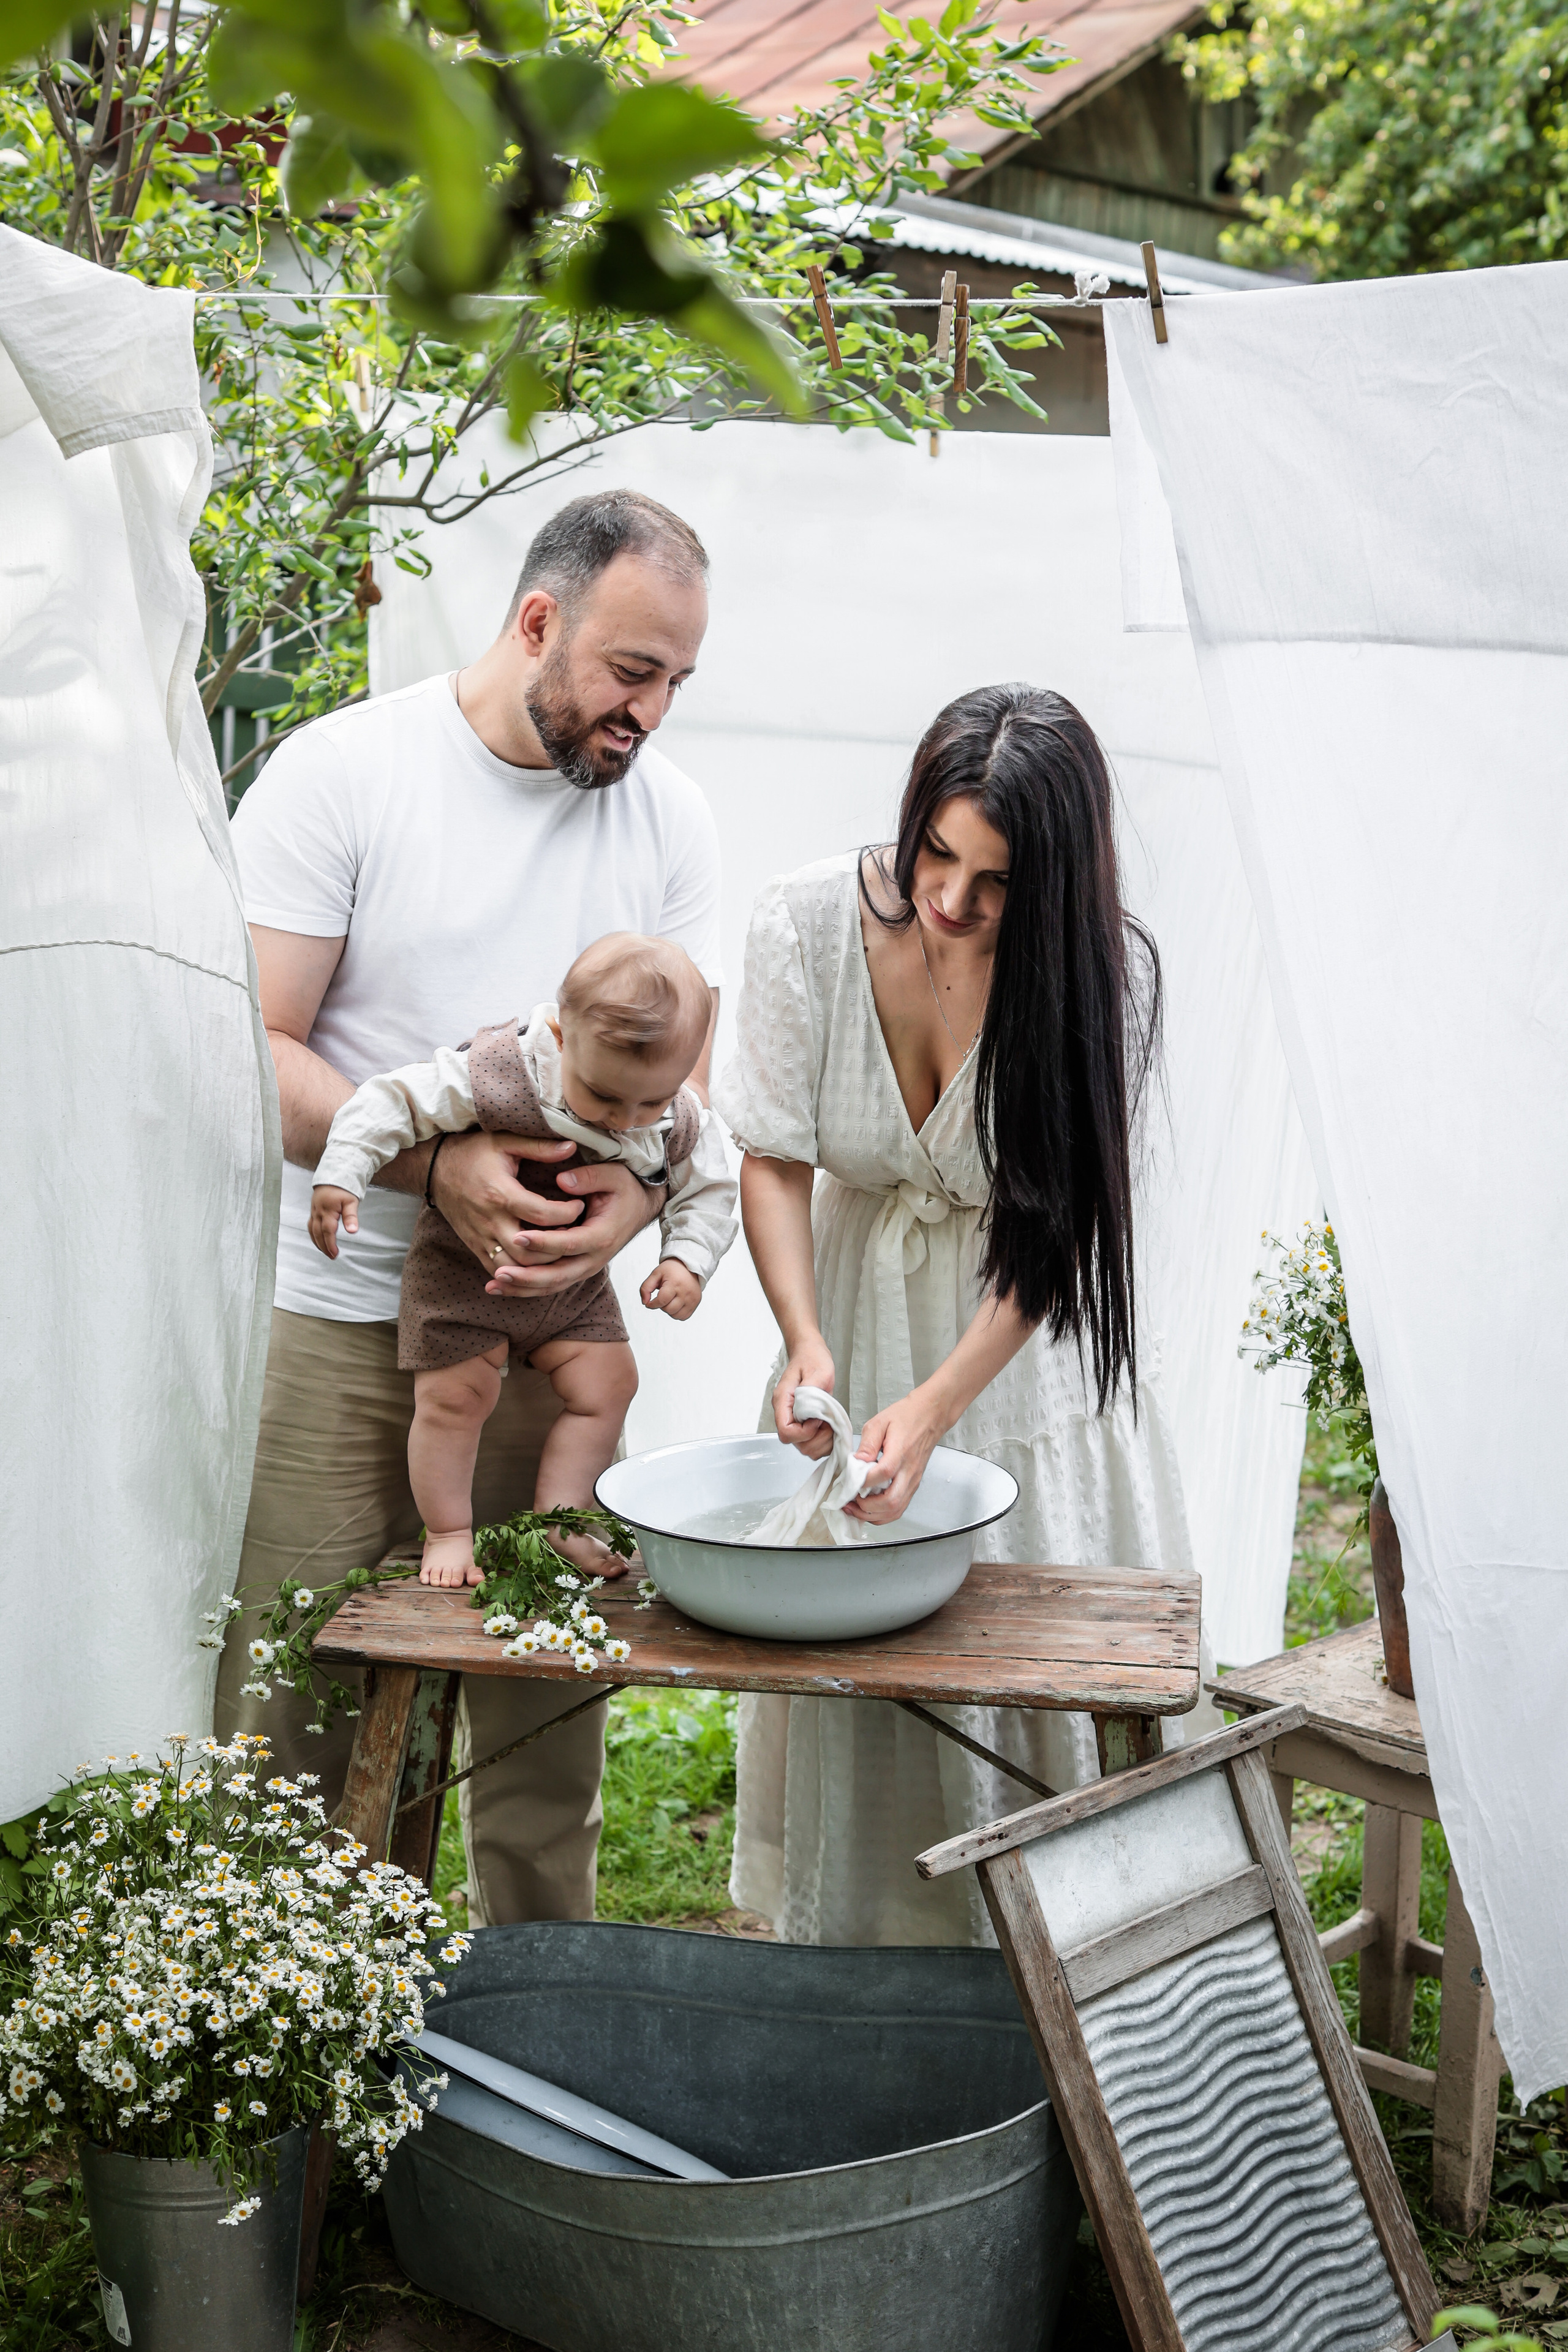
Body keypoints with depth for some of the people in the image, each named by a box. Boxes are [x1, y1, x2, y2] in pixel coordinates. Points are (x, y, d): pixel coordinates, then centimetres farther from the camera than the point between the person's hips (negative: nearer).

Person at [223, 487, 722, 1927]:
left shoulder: (669, 816, 6)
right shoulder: (344, 769, -6)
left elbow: (683, 1074, 7)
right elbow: (250, 1046, -10)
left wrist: (634, 1201, -16)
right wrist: (438, 1164, -25)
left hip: (552, 1322, 4)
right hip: (331, 1320, -3)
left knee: (550, 1701, 9)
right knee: (289, 1708, 2)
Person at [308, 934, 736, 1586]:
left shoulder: (681, 1126, -18)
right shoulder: (495, 1076, -32)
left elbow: (708, 1190, -1)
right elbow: (397, 1101, -24)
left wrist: (686, 1259, -17)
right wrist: (340, 1176, -28)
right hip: (466, 1268, -4)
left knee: (607, 1385, 2)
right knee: (456, 1394, -6)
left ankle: (556, 1523, 16)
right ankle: (447, 1534, 14)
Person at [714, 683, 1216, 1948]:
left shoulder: (1107, 970, -20)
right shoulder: (809, 919, -16)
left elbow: (1053, 1230, -18)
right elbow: (775, 1154, -9)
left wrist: (935, 1408, -28)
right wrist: (807, 1345, -24)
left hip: (1030, 1349, -2)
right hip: (859, 1329, 2)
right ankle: (841, 1949, 28)